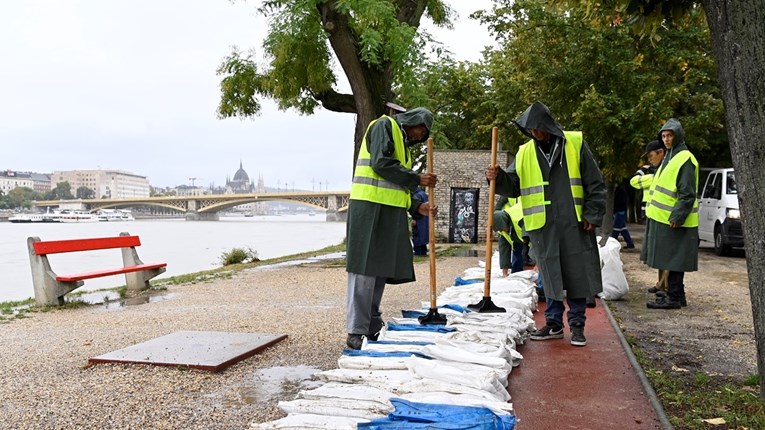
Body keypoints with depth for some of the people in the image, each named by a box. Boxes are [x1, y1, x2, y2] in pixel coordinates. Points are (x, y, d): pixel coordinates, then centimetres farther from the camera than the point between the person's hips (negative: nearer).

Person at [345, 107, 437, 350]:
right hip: (370, 207, -9)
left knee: (381, 270, 8)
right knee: (364, 271, -9)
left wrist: (418, 207, 9)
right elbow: (381, 163, -14)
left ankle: (373, 328, 14)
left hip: (390, 212, 9)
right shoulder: (385, 126, 2)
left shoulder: (402, 144, 29)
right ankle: (356, 332, -7)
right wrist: (416, 179, -8)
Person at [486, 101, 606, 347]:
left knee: (577, 274, 3)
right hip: (542, 226, 2)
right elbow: (514, 186, 9)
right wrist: (498, 178, -11)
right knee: (550, 275, 9)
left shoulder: (575, 144, 2)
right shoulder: (525, 152, 8)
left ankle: (577, 324, 15)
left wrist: (592, 215, -3)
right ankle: (554, 323, 21)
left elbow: (595, 183, 3)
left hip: (574, 224, -2)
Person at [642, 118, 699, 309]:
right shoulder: (670, 157, 19)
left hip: (673, 221, -10)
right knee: (669, 259, 14)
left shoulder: (685, 159, -11)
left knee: (673, 260, -6)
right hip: (662, 218, 10)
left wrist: (677, 216, -21)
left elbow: (688, 194, -17)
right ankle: (676, 294, 22)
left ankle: (674, 297, -1)